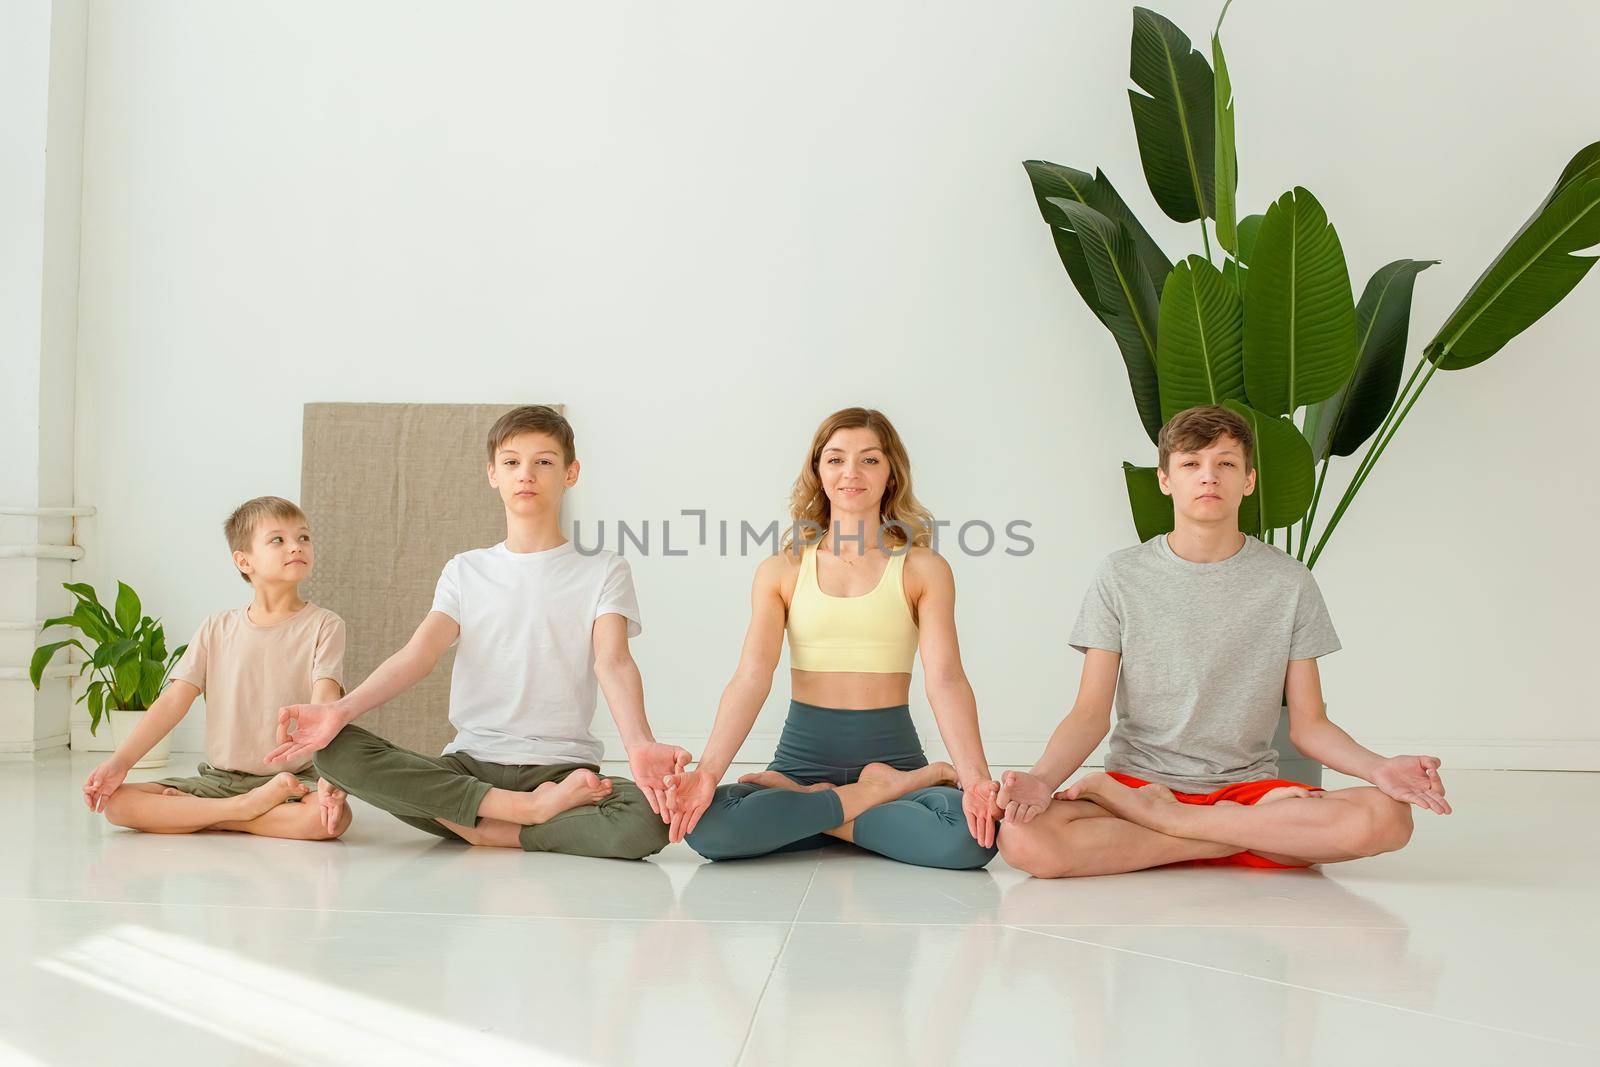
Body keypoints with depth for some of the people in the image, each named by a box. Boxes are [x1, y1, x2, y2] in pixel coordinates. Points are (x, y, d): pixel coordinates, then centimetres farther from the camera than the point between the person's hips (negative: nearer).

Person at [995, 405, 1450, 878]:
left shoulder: (1288, 582, 6)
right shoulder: (1121, 576, 3)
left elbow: (1308, 724, 6)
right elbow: (1091, 713, -1)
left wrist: (1379, 768, -15)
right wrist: (1041, 777, -21)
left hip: (1246, 784, 1)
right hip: (1138, 777, -1)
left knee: (1388, 818, -29)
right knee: (1023, 838, -32)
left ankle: (1152, 814, -16)